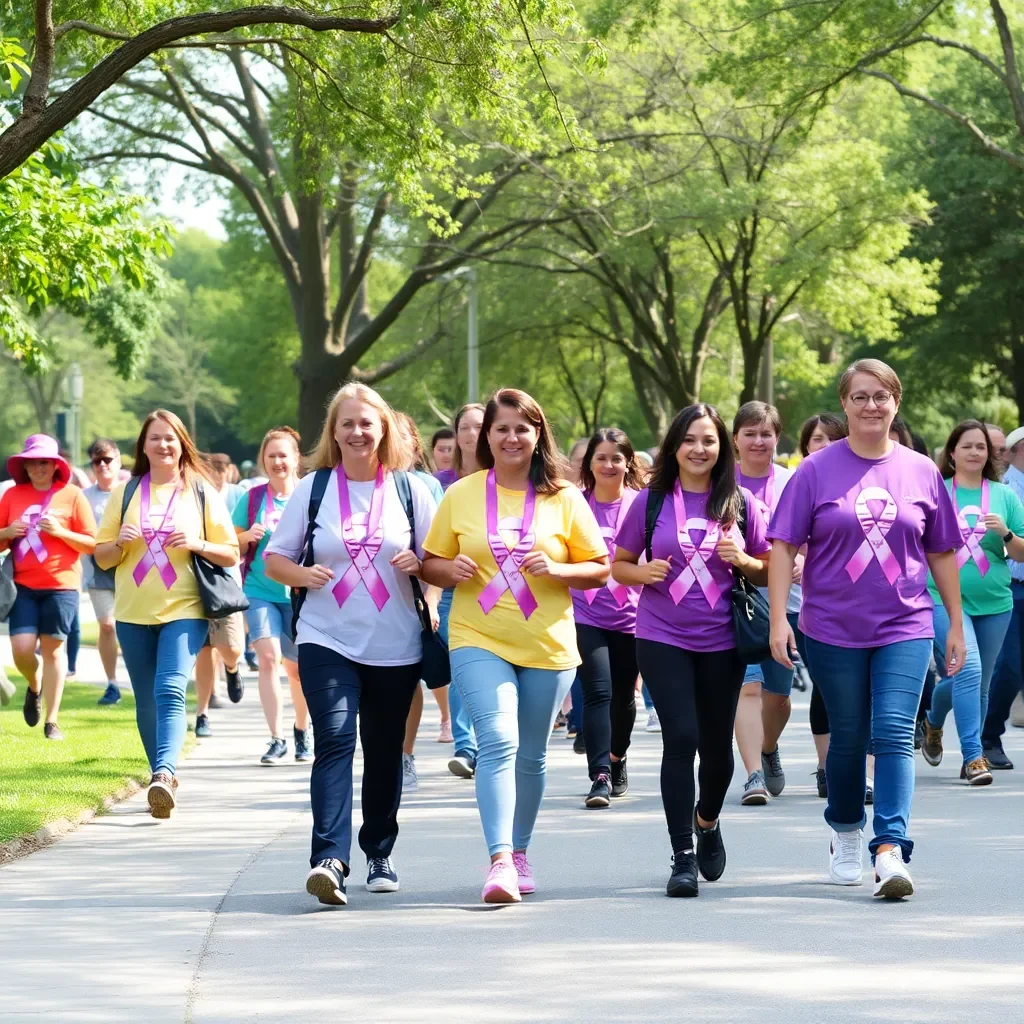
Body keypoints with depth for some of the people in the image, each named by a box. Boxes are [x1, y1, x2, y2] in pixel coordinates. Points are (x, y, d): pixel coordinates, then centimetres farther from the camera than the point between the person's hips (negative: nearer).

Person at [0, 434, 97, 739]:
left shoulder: (72, 495, -1)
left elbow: (92, 544, -2)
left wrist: (60, 531, -16)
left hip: (61, 585, -2)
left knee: (53, 648, 0)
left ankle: (52, 721, 7)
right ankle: (34, 687, 26)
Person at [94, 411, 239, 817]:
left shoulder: (202, 494, 4)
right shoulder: (125, 493, 10)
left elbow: (231, 555, 5)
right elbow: (101, 557, 11)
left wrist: (197, 544, -14)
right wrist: (119, 542, -11)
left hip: (183, 611, -3)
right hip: (133, 614, 3)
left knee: (170, 692, -21)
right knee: (146, 703, 7)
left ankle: (164, 774, -34)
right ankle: (163, 776, 20)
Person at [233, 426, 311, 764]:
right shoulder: (252, 499, 2)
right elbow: (233, 547, 7)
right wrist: (247, 537, -13)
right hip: (260, 592, 0)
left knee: (297, 668, 9)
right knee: (268, 658, -17)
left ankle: (301, 731, 33)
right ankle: (277, 739, -13)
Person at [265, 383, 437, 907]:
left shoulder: (411, 489, 5)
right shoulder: (313, 488, 5)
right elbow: (274, 559, 7)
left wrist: (417, 564, -14)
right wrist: (301, 574, -14)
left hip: (395, 647, 1)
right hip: (327, 641, -1)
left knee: (384, 751, 10)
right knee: (334, 740, -17)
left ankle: (379, 855, 26)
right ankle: (329, 858, -28)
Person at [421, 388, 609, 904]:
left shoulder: (563, 498, 3)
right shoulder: (461, 495, 5)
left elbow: (599, 569, 5)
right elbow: (431, 564, 11)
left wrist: (556, 570, -13)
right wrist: (452, 570, -12)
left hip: (547, 647, 1)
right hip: (479, 641, -1)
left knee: (531, 755, 11)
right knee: (498, 741, -19)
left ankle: (520, 852, 28)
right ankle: (499, 861, -26)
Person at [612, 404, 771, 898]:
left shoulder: (740, 503, 4)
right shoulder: (652, 500, 1)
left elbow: (769, 572, 10)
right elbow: (619, 564, 8)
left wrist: (743, 561, -10)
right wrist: (641, 572, -14)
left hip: (721, 641, 2)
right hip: (662, 639, -2)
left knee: (717, 744, 9)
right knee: (681, 738, -12)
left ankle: (707, 822, 40)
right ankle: (683, 858, -8)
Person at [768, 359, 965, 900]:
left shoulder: (921, 472, 4)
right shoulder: (817, 470, -1)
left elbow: (942, 553, 11)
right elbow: (783, 547, -2)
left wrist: (956, 624, 11)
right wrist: (778, 620, -9)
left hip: (905, 629, 0)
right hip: (833, 630, 0)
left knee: (895, 733, -12)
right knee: (848, 737, 10)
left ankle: (891, 850, -16)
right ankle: (845, 833, 31)